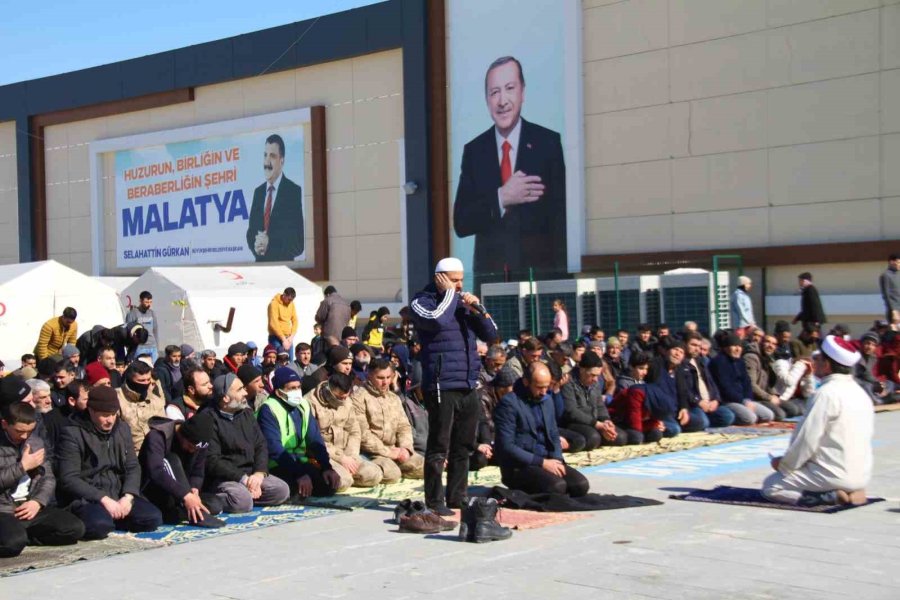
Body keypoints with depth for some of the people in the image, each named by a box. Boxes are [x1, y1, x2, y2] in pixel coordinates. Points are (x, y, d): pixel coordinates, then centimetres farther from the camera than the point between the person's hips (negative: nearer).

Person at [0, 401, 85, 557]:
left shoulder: (36, 442, 14)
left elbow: (48, 478, 11)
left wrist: (37, 502, -6)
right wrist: (22, 466, -13)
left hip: (32, 506, 6)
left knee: (75, 528, -14)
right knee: (14, 542, -38)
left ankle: (24, 535, -1)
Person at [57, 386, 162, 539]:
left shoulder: (122, 428, 10)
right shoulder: (72, 433, -7)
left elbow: (133, 467, 10)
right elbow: (69, 479, -14)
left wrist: (128, 496, -10)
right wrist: (104, 499, -21)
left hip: (119, 494, 6)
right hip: (86, 498, -6)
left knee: (153, 518, -17)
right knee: (99, 525, -36)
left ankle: (111, 519, 3)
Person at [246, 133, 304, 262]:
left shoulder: (295, 192, -9)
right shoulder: (258, 192, 12)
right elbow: (250, 231, 13)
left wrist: (270, 243, -22)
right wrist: (256, 245, -7)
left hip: (283, 265, -5)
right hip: (260, 264, 5)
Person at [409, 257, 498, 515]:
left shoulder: (463, 302, 18)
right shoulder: (423, 301, 0)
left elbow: (491, 335, 15)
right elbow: (437, 320, -23)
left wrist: (477, 309, 0)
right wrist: (449, 294, -9)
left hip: (468, 387, 7)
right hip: (442, 387, -7)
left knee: (463, 447, 12)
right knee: (439, 447, -6)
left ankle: (457, 497, 21)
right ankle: (435, 501, 0)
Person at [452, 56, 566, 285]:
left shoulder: (549, 143, -2)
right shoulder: (473, 151, 6)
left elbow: (561, 218, -4)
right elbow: (460, 223, 1)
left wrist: (560, 277, -14)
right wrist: (501, 198, -14)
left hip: (539, 274, -2)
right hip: (489, 276, 2)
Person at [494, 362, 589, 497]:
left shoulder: (547, 400, 12)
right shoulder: (509, 403, -12)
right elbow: (506, 446, -18)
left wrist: (557, 460, -3)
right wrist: (541, 462, -19)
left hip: (546, 461, 7)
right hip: (519, 466, -7)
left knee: (581, 484, -15)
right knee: (557, 486, -30)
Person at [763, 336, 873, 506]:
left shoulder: (828, 393, -16)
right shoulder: (860, 392, 10)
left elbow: (807, 440, -17)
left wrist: (784, 465, -1)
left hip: (836, 475, -9)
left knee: (771, 486, 2)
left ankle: (830, 496, -12)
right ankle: (849, 492, 6)